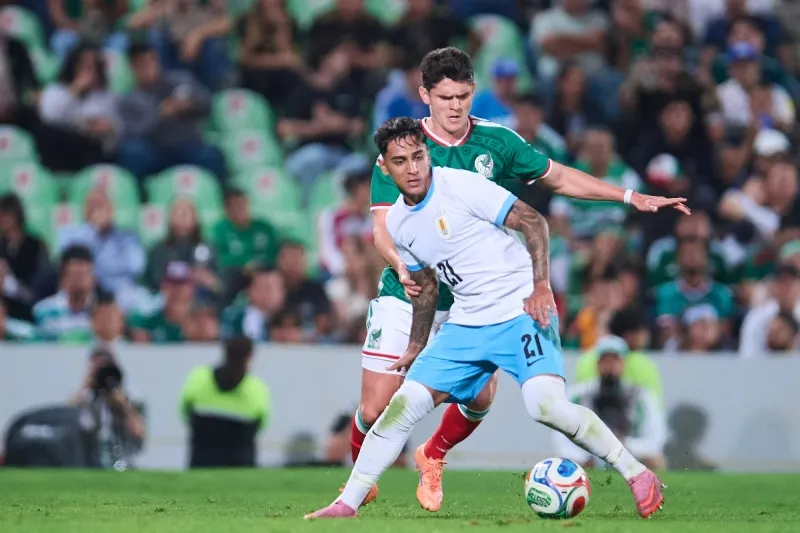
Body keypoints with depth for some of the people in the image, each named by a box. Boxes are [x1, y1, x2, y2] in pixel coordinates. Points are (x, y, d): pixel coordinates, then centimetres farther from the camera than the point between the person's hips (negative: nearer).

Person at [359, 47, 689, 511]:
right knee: (377, 408, -6)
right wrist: (402, 265, -32)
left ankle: (433, 457, 23)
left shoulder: (496, 142, 0)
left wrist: (632, 197, 4)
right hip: (406, 296, -2)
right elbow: (383, 226, -11)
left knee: (480, 396, -10)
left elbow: (560, 178, 10)